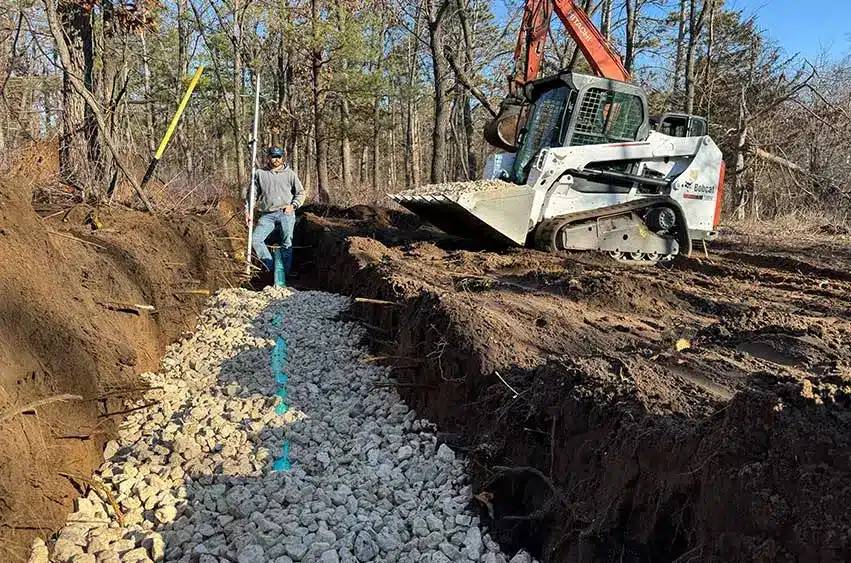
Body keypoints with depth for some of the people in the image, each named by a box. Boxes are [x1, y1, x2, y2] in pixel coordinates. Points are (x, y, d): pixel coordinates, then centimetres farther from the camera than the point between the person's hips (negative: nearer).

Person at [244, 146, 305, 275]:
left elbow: (301, 192, 10)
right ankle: (270, 266, -2)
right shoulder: (260, 174, 11)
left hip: (286, 213, -2)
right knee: (255, 239, -12)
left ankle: (285, 273, 9)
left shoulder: (290, 173, 8)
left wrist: (293, 205, -6)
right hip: (267, 215, 2)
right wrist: (247, 211, 7)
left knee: (287, 244, 1)